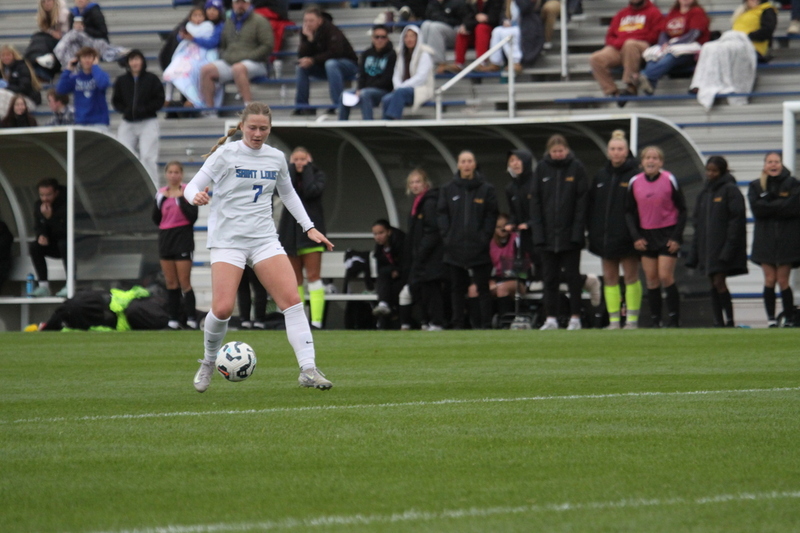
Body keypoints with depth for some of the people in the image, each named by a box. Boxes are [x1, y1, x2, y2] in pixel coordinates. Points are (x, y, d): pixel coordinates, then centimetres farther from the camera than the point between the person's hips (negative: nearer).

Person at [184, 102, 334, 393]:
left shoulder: (276, 158, 9)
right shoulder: (225, 154, -4)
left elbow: (288, 193, 25)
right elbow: (192, 186, -5)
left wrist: (309, 227, 21)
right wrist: (196, 196, -29)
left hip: (265, 239, 4)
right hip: (227, 239, -4)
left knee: (292, 300, -11)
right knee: (222, 309, -15)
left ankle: (308, 369, -12)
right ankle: (209, 363, 13)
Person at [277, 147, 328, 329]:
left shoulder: (318, 175, 4)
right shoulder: (287, 175, 9)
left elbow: (312, 191, -16)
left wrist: (307, 168, -7)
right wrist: (291, 167, -4)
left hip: (310, 230, -3)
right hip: (290, 231, 3)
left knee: (313, 276, -10)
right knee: (295, 280, 5)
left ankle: (316, 321, -16)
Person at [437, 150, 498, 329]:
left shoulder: (486, 189, 4)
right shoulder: (448, 190, 9)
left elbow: (491, 215, 2)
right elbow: (441, 214, 7)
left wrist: (485, 237, -8)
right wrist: (447, 236, -4)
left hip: (478, 247, -2)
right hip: (455, 248, 2)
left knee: (482, 287, -1)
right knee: (457, 288, 5)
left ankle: (485, 324, 0)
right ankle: (457, 325, 9)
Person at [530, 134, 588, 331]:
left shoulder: (576, 168, -2)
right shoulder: (542, 169, 4)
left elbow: (582, 200, -4)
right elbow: (535, 201, 3)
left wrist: (577, 231, -12)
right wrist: (538, 231, -6)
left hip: (569, 233, -2)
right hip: (547, 233, 2)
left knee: (572, 276, 3)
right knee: (549, 278, 5)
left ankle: (575, 318, 8)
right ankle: (551, 318, 9)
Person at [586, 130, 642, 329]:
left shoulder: (635, 175, -5)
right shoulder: (601, 176, 11)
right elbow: (591, 205, 13)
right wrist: (592, 231, 5)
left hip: (626, 237, -5)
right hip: (605, 237, 5)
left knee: (631, 276, 0)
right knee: (609, 277, 5)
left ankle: (632, 319, 4)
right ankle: (614, 320, 9)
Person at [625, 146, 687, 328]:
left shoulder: (669, 180, -7)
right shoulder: (635, 182, 1)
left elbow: (682, 210, -1)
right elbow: (629, 212, 10)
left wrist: (676, 237, -8)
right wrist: (636, 237, -1)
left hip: (667, 234, -3)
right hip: (645, 236, 3)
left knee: (665, 276, -10)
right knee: (651, 279, 2)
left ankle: (674, 319, -1)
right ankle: (655, 321, 7)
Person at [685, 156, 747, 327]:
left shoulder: (730, 190, -5)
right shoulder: (705, 193, 17)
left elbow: (736, 219, -12)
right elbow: (698, 223, 19)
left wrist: (729, 247, -19)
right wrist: (694, 252, 13)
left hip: (723, 244, -7)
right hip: (707, 246, 7)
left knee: (719, 282, -13)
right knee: (713, 284, 5)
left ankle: (730, 320, -8)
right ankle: (718, 322, 6)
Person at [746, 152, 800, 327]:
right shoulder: (756, 186, 8)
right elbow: (756, 208, -6)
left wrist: (769, 206, -9)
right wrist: (780, 206, -12)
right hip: (765, 238, 2)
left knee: (783, 280, -3)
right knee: (769, 279, -3)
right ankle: (771, 318, -1)